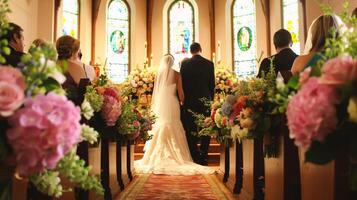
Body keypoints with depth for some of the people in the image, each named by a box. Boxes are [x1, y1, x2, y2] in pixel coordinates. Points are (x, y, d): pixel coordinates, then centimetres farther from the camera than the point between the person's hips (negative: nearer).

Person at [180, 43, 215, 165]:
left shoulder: (185, 64, -3)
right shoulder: (209, 64, 1)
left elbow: (182, 83, -2)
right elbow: (212, 84, 4)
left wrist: (182, 99, 7)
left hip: (189, 101, -1)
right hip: (205, 100, 2)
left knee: (191, 131, 5)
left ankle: (195, 158, 5)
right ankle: (204, 158, 14)